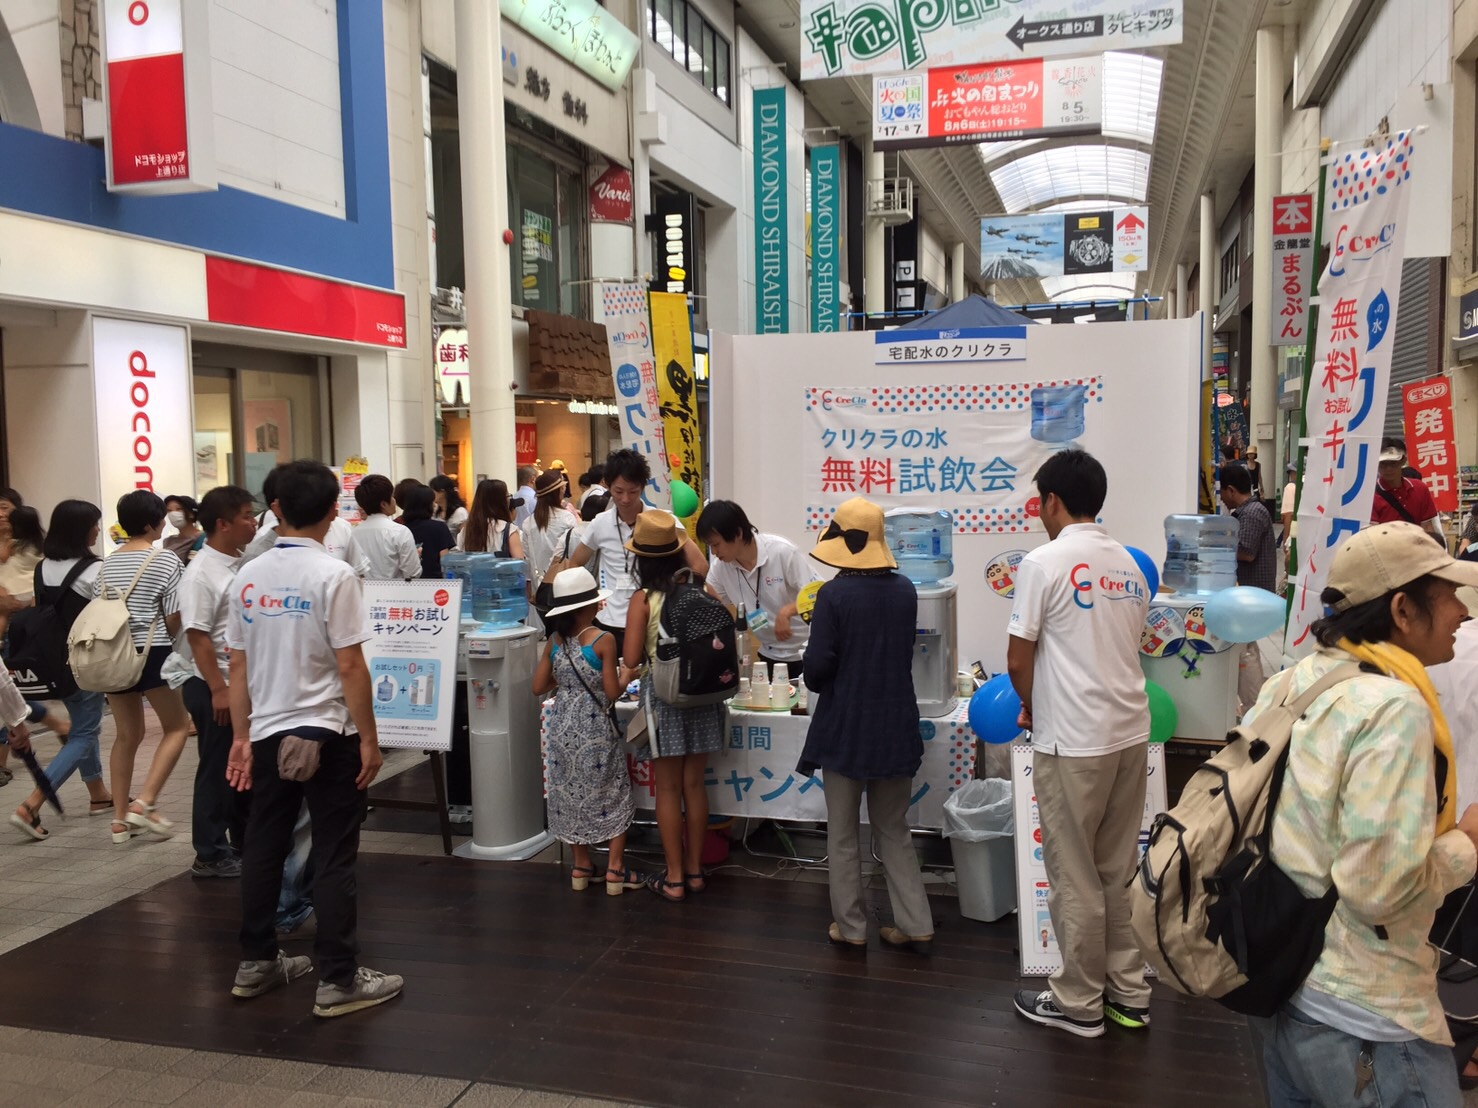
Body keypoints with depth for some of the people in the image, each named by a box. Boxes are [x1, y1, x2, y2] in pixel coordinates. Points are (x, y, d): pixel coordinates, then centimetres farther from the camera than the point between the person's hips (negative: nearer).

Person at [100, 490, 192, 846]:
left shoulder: (108, 563, 9)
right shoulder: (165, 561, -9)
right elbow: (174, 618, -9)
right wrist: (172, 641, 11)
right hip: (153, 653, -6)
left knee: (127, 735, 15)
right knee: (177, 726, 10)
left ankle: (120, 818, 18)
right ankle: (144, 803, -1)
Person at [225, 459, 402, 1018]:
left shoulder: (248, 577, 3)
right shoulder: (334, 576, -15)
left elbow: (238, 665, 6)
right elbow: (349, 666, -16)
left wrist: (241, 736, 14)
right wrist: (369, 738, -9)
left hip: (267, 733, 6)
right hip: (327, 735, -6)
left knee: (263, 848, 16)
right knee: (333, 857, 1)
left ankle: (256, 963, 29)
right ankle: (338, 980, 7)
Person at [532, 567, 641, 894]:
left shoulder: (555, 641, 2)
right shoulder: (604, 640, -13)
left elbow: (538, 688, 6)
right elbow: (612, 692, -13)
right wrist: (627, 675, 5)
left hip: (562, 728, 5)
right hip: (595, 728, -5)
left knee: (569, 793, 15)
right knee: (613, 794, 9)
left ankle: (581, 866, 23)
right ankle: (615, 869, 10)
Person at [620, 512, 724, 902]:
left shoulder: (643, 599, -11)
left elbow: (631, 660, -12)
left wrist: (633, 668, 10)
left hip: (664, 694, -3)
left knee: (668, 788, 7)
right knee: (694, 784, 14)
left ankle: (674, 878, 15)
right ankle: (694, 870, 25)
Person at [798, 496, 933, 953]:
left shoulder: (833, 595, -15)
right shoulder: (905, 591, -2)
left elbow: (817, 668, -15)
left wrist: (818, 682, 5)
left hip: (845, 729, -4)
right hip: (896, 726, 4)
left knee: (843, 835, 11)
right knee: (894, 831, 17)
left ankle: (851, 927, 18)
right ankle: (915, 925, 17)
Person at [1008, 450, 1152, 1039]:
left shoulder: (1044, 563, -12)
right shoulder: (1129, 565, 9)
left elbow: (1019, 662, -10)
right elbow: (1121, 650, 14)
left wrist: (1031, 709, 10)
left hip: (1073, 742, -7)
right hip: (1131, 731, 7)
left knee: (1074, 875, 5)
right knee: (1120, 869, 16)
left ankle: (1079, 1003, 17)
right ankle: (1128, 992, 25)